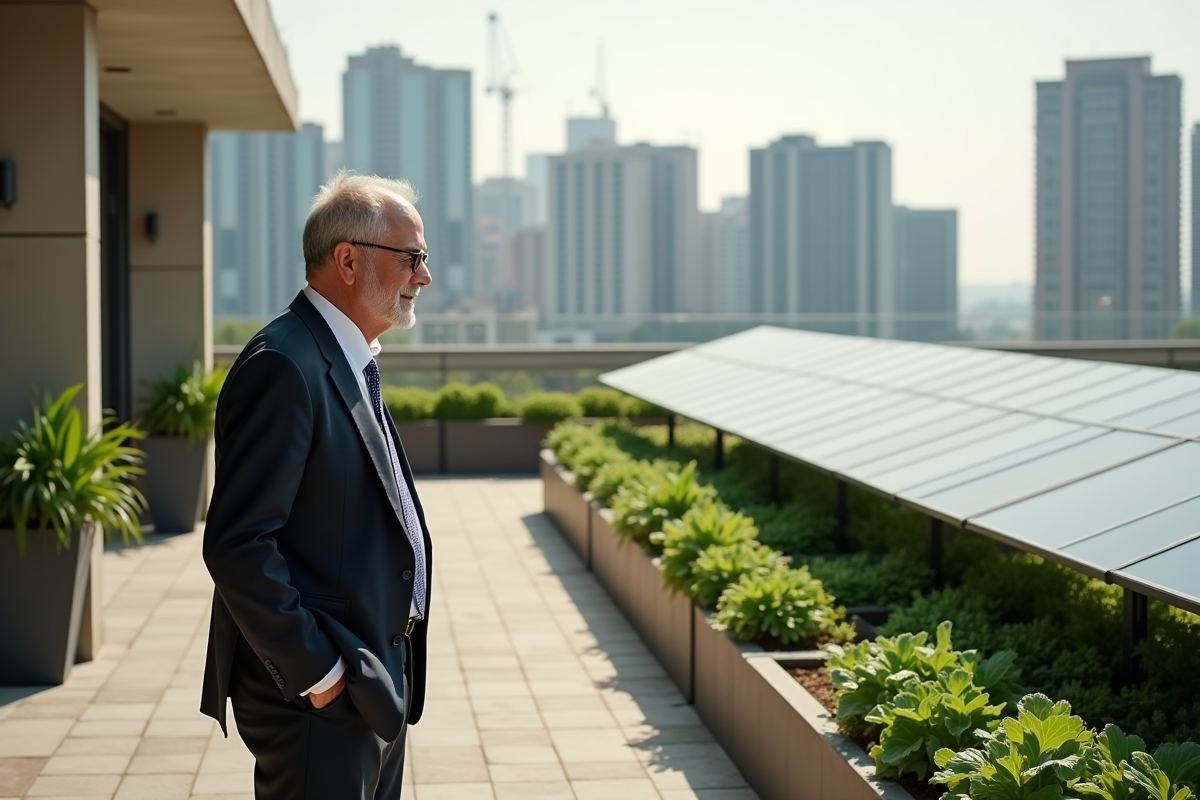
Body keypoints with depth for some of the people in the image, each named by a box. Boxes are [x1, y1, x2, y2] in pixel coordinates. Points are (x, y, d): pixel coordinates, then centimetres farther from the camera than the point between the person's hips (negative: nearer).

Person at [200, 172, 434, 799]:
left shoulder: (354, 368, 14)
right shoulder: (284, 366, -18)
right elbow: (237, 546, -23)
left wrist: (388, 677, 14)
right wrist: (316, 675, -19)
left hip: (373, 689, 10)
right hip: (318, 701, -10)